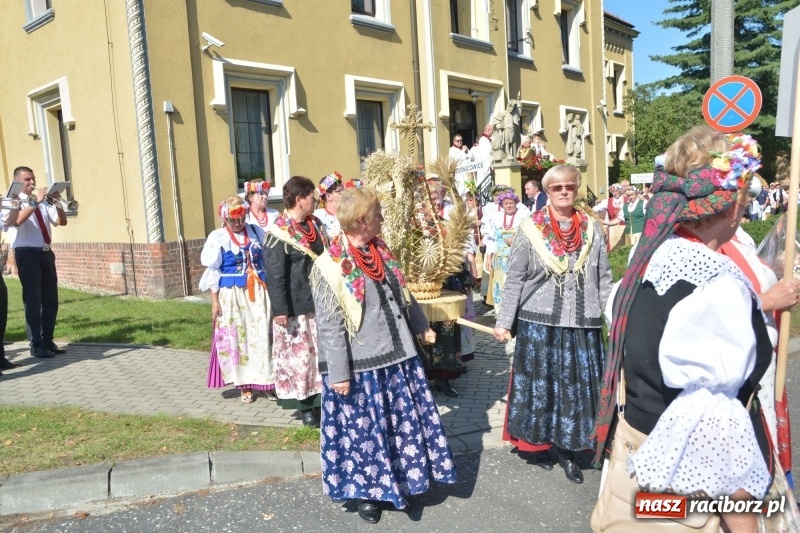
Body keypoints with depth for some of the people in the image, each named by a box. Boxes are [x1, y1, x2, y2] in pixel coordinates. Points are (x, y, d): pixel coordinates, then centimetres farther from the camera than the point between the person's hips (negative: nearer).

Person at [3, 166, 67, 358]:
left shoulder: (43, 202, 15)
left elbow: (62, 222, 8)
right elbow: (16, 221, -22)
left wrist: (57, 203, -7)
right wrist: (35, 202, -24)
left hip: (46, 253, 6)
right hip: (27, 254, -6)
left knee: (51, 299, 8)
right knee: (33, 300, -3)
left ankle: (47, 340, 18)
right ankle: (36, 344, 3)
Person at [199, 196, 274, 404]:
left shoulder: (256, 232, 4)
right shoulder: (217, 237, -4)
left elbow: (268, 261, 10)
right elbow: (213, 272, -2)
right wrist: (215, 301, -4)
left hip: (258, 292, 2)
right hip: (231, 295, -2)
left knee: (262, 336, 3)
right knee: (236, 338, 4)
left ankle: (267, 381, 14)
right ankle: (245, 384, 16)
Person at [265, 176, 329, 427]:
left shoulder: (316, 225, 10)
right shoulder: (280, 232, -12)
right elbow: (275, 274, -14)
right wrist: (280, 309, -17)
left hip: (320, 301, 6)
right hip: (296, 305, -6)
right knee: (299, 354, 3)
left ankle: (321, 398, 25)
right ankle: (305, 406, 16)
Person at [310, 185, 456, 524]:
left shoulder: (381, 253, 7)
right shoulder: (331, 266, -16)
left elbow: (403, 295, 20)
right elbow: (329, 326, -17)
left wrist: (421, 326, 27)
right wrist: (338, 373, -18)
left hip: (397, 356, 7)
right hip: (360, 366, -7)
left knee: (403, 424, 18)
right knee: (363, 431, 10)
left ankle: (401, 477, 39)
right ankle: (365, 489, 32)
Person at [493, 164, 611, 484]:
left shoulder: (592, 229, 6)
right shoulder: (530, 229, -3)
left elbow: (604, 279, 9)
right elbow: (514, 280, -3)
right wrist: (503, 322, -5)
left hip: (582, 324, 3)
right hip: (539, 323, -2)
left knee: (577, 386, 9)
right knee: (540, 385, 8)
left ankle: (567, 448, 24)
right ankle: (536, 443, 27)